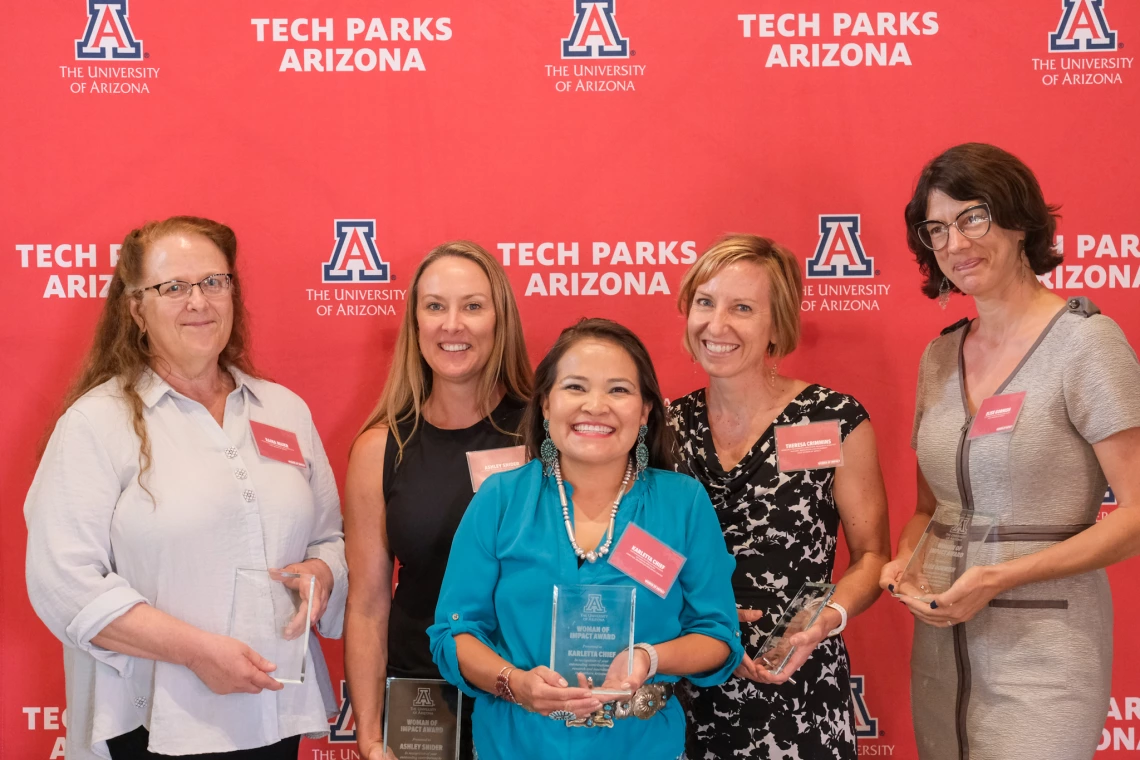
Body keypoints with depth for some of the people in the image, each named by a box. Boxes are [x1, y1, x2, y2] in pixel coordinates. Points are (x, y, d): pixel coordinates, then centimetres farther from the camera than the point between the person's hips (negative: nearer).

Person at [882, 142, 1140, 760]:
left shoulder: (1085, 340, -10)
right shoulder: (940, 356, 9)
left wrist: (999, 577, -19)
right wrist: (906, 564, -4)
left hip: (1044, 649, -6)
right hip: (940, 645, 6)